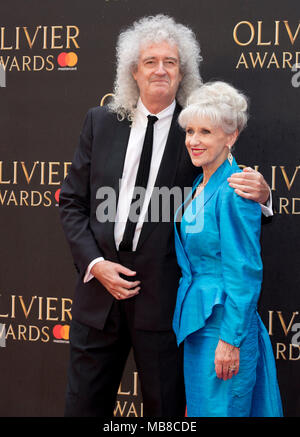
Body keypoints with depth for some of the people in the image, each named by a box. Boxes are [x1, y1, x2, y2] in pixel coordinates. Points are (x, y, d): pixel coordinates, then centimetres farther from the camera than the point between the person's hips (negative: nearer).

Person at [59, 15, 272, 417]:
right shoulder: (100, 123, 5)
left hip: (163, 295, -2)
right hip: (100, 286, 3)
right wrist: (94, 263, -6)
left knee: (165, 408, 11)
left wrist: (259, 196, -22)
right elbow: (71, 201, 7)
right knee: (84, 403, 13)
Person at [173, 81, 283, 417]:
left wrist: (230, 340, -19)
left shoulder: (233, 191, -18)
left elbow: (245, 272, -19)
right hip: (197, 320, 9)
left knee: (219, 409, 0)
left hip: (224, 323, -9)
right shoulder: (201, 185, 10)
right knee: (199, 407, 18)